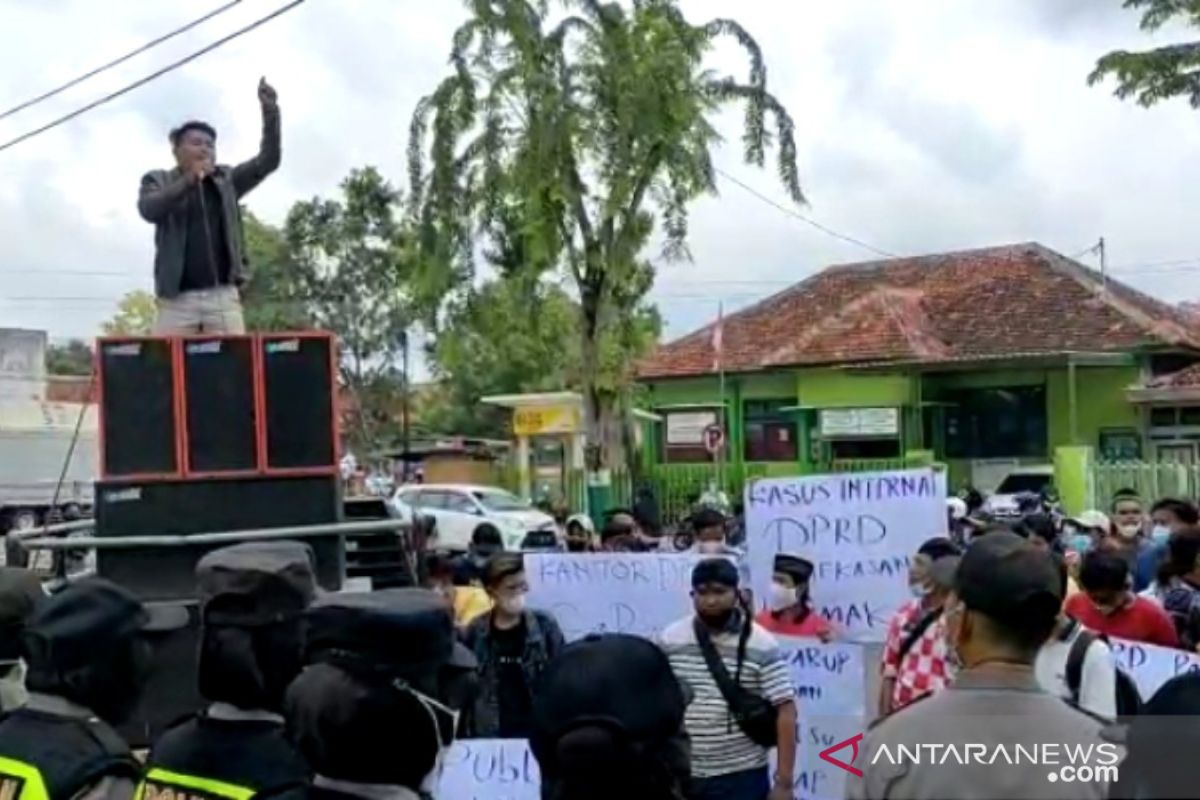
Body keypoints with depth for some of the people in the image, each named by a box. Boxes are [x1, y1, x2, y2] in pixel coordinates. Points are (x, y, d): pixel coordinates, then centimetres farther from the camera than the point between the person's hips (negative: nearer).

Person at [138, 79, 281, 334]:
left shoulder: (226, 180, 17)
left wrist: (270, 111, -6)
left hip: (223, 296, 2)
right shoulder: (158, 181, 12)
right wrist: (188, 181, -21)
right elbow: (149, 209, -8)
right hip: (177, 299, -2)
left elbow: (268, 161, 6)